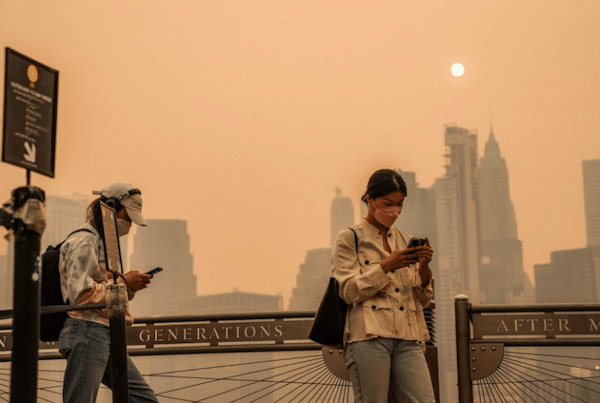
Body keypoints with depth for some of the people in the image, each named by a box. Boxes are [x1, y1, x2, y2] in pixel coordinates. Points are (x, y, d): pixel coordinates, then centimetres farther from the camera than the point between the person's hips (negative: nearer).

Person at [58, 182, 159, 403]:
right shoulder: (83, 241, -9)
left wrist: (130, 286, 8)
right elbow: (81, 292, -20)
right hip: (87, 333, -10)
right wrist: (123, 283, -13)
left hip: (108, 335, 10)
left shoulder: (105, 242, 24)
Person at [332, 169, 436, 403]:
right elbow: (349, 291, -5)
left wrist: (423, 267, -3)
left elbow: (423, 300, 16)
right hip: (369, 337, -4)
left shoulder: (405, 241, 20)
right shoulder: (349, 239, 6)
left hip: (408, 339, 5)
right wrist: (386, 266, -14)